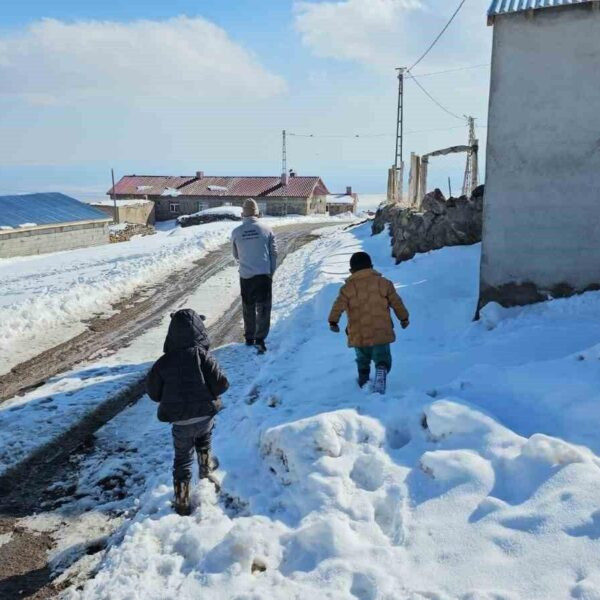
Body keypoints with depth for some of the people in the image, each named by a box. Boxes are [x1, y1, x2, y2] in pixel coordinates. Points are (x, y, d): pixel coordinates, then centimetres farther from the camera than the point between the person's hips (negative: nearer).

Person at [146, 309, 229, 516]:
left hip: (180, 422, 0)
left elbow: (153, 393, 0)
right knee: (203, 440, 33)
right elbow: (221, 384, -17)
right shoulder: (202, 355, -16)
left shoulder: (164, 363, -12)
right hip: (205, 416, 0)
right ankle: (206, 467, 54)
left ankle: (182, 501, 16)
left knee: (182, 460, 14)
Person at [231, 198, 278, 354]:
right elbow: (274, 253, 1)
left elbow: (235, 255, 10)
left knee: (248, 308, 16)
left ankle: (249, 338, 25)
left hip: (246, 276, 1)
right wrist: (271, 272, 11)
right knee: (263, 308, 4)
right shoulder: (266, 230, -3)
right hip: (264, 275, -1)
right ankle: (260, 339, -6)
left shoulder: (236, 232, -2)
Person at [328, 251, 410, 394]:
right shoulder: (384, 283, 1)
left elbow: (338, 305, -5)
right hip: (381, 333, -1)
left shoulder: (348, 287, -1)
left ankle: (364, 383, 31)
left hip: (359, 335, 1)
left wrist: (333, 322, 8)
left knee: (363, 361, 24)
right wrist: (404, 318, 19)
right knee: (382, 359, 6)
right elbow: (396, 303, 6)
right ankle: (381, 370, -24)